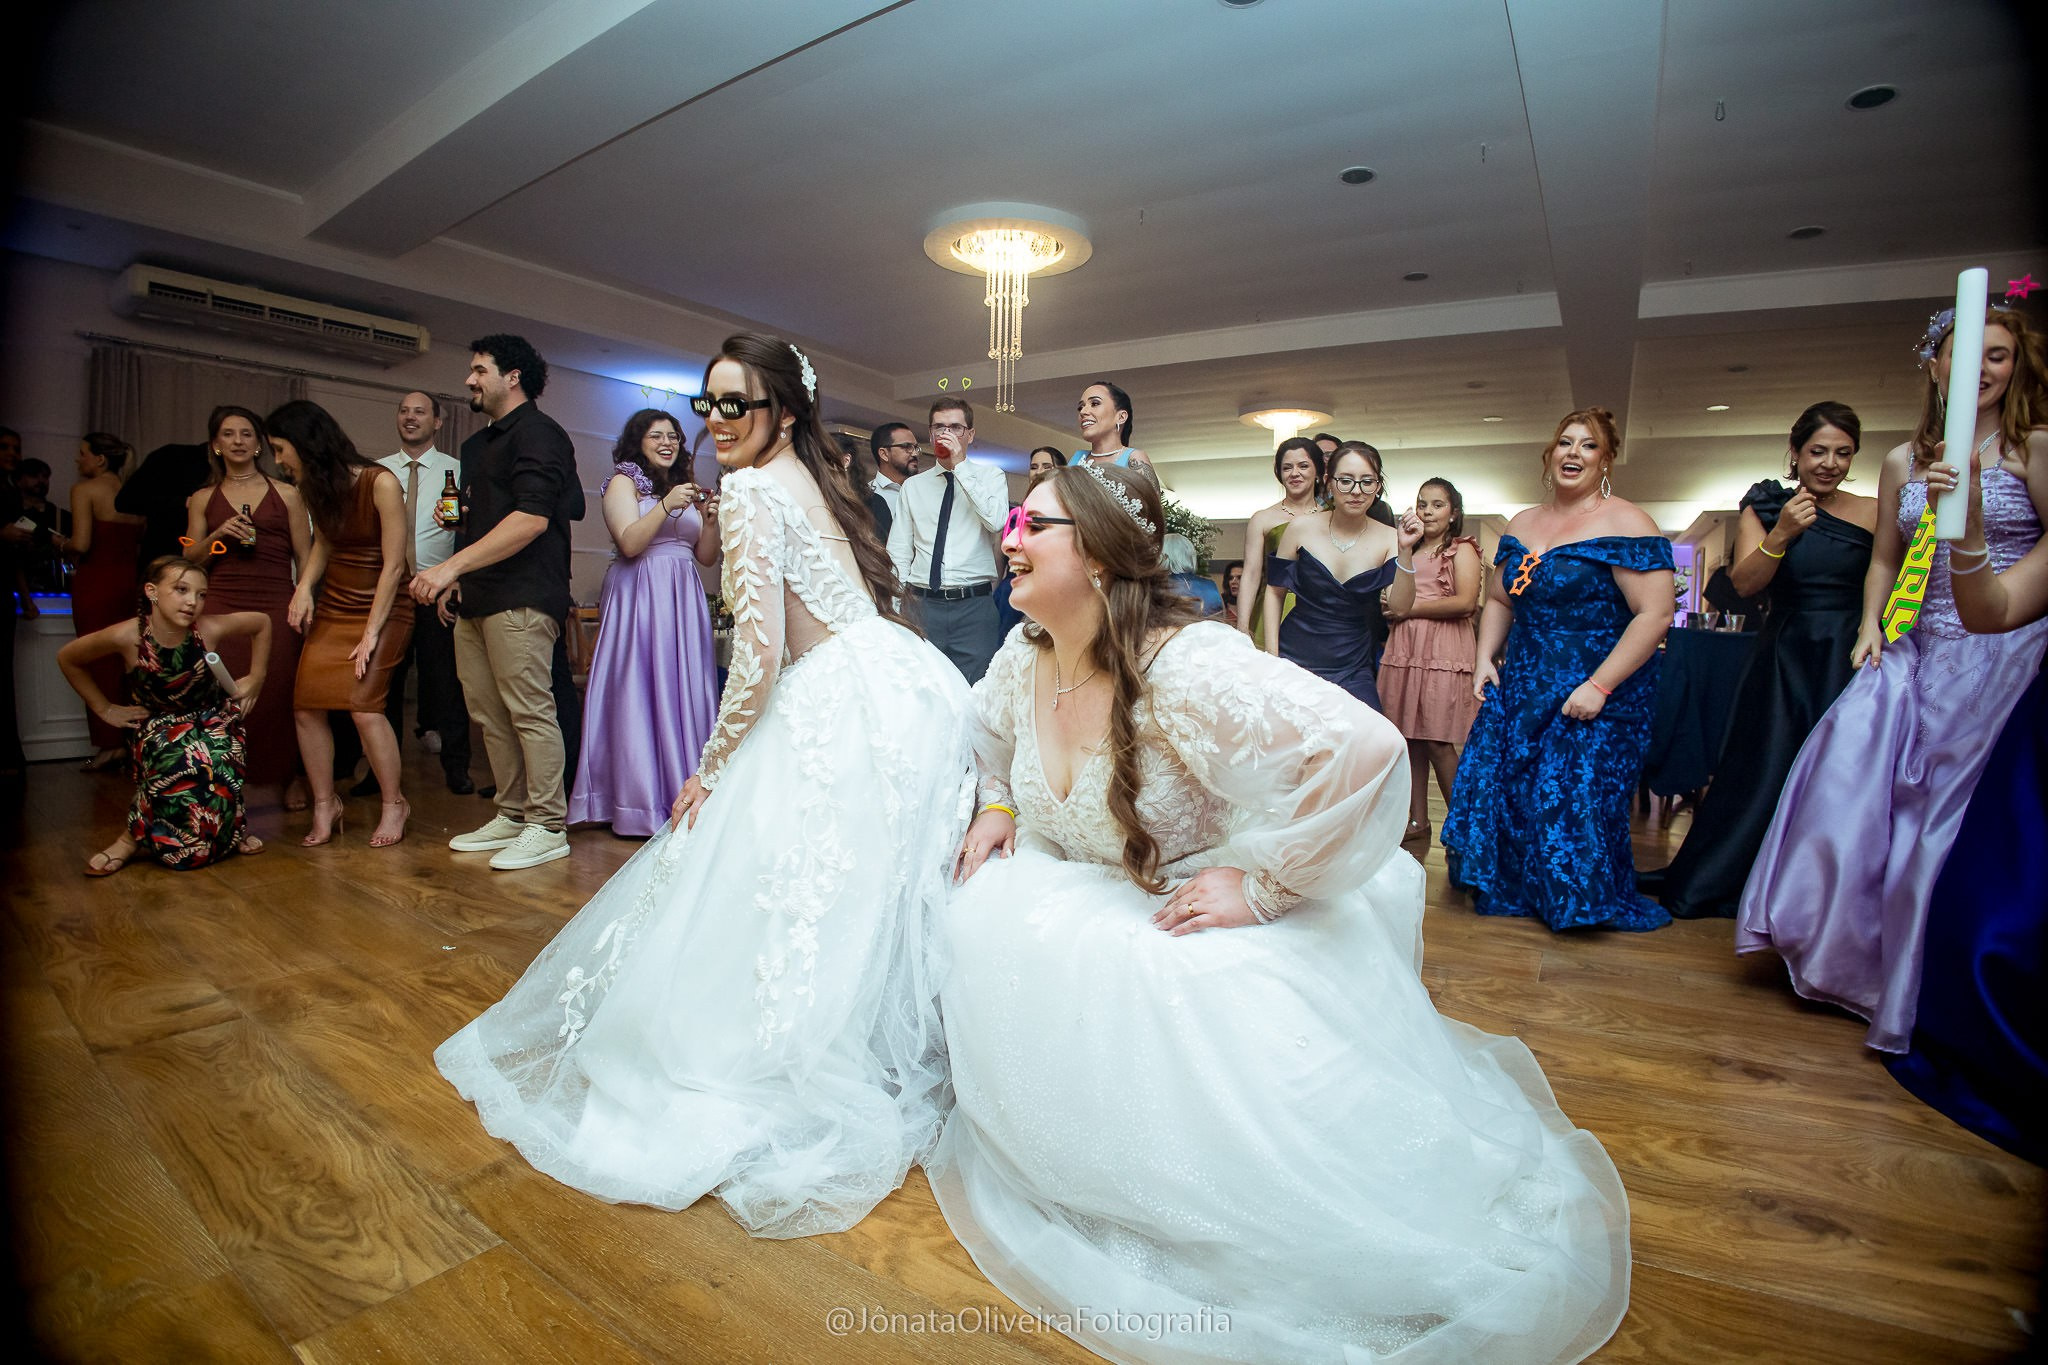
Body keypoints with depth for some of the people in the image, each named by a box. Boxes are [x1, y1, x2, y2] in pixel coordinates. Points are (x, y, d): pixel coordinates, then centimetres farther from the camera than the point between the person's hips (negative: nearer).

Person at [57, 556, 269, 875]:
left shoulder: (212, 630, -18)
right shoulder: (126, 637, -19)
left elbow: (261, 622, 2)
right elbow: (67, 658, 2)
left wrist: (255, 677, 2)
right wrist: (105, 709, 2)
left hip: (212, 720, 1)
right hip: (157, 726, -1)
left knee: (216, 773, -29)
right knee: (178, 774, -30)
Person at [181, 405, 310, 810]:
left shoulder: (286, 494, 9)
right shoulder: (203, 499, 15)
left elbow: (304, 557, 7)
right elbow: (190, 561, 14)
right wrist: (217, 536, -4)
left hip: (277, 607, -1)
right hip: (221, 607, 2)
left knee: (279, 693, -5)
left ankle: (289, 778, 9)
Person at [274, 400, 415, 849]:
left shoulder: (380, 482, -16)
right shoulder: (316, 489, 6)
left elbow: (393, 564, -15)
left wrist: (371, 632, -15)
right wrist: (305, 585, -1)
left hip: (383, 609, -7)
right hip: (332, 607, 7)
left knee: (363, 703, -19)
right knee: (306, 704, -3)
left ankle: (394, 803, -1)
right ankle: (325, 805, 12)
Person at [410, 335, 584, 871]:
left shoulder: (538, 433, -6)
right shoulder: (478, 444, 25)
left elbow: (531, 519, -18)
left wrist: (454, 565, -21)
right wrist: (454, 579, 16)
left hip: (520, 598, -10)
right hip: (476, 598, 10)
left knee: (530, 710, -8)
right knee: (490, 715, 10)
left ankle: (547, 827, -2)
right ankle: (512, 816, 19)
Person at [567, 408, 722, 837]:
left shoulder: (685, 487, 19)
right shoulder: (623, 481, 3)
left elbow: (706, 557, 13)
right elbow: (630, 543, -11)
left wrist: (710, 520, -3)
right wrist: (666, 506, -19)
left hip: (683, 600, 6)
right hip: (640, 597, -6)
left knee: (686, 694, 4)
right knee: (640, 694, -6)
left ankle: (683, 795, 11)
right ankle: (641, 804, 1)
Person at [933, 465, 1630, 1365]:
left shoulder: (1185, 666, -30)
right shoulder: (1022, 662, -4)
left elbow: (1363, 750, -38)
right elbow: (989, 734, 21)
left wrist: (1261, 888, -30)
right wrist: (998, 806, 4)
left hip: (1215, 947, -7)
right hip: (1088, 913, 7)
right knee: (976, 931, -11)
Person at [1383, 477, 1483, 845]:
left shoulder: (1462, 549, 4)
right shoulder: (1410, 551, 21)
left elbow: (1466, 602, -12)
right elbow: (1397, 604, 6)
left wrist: (1410, 610, -5)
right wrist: (1405, 548, -5)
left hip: (1444, 651, -5)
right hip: (1404, 651, 5)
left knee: (1437, 742, -8)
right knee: (1410, 738, 5)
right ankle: (1417, 821, 14)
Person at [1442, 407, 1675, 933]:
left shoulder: (1625, 524, -10)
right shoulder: (1522, 525, 10)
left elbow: (1655, 614, -16)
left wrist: (1599, 686, -20)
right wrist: (1485, 659, 4)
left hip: (1598, 697, -6)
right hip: (1521, 688, 6)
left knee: (1576, 799, -1)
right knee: (1493, 784, 6)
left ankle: (1587, 904, 24)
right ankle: (1507, 890, 27)